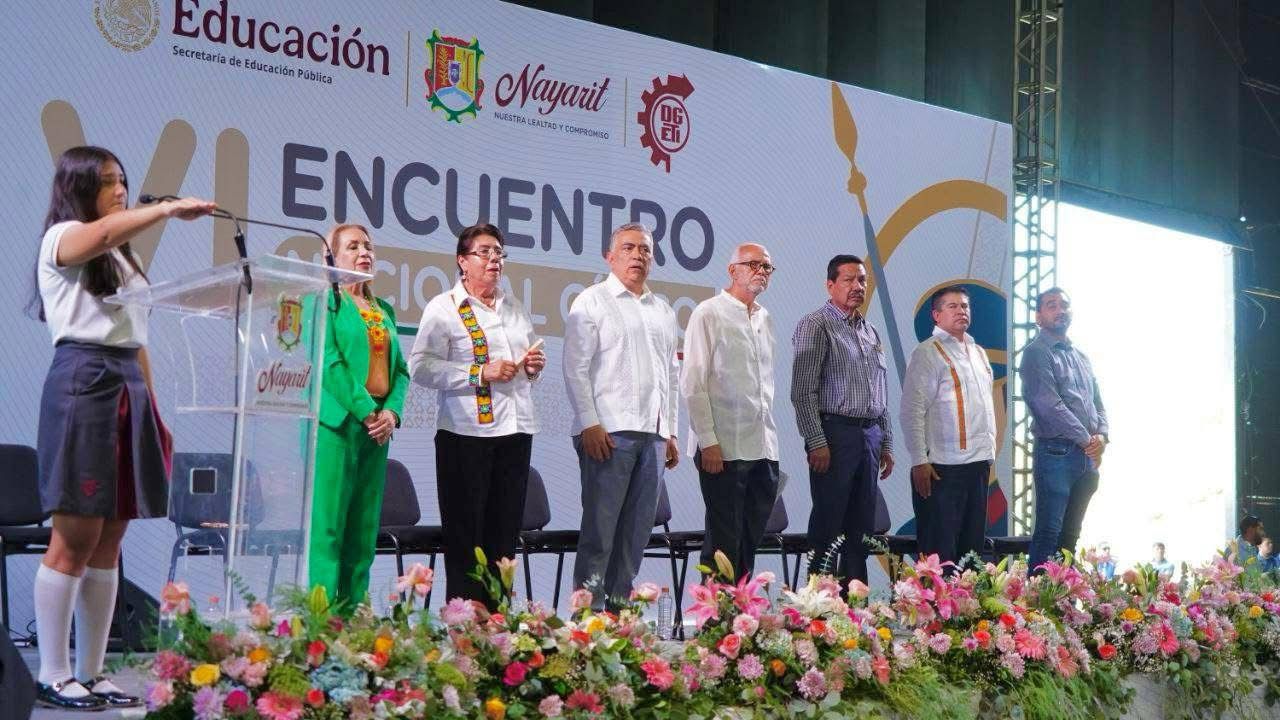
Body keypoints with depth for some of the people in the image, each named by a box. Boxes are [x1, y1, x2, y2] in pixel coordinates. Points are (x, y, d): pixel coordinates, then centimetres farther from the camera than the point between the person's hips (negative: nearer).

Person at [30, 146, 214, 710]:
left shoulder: (123, 257, 24)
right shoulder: (62, 239, 0)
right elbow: (106, 230, -25)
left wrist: (154, 408, 17)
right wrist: (170, 208, -30)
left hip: (128, 389, 8)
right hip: (82, 384, -8)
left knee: (109, 541, 6)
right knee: (75, 539, -8)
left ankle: (91, 673, 10)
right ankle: (52, 677, -3)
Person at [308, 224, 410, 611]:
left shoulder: (384, 310, 20)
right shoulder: (325, 300, 0)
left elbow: (400, 368, 15)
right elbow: (328, 361, -11)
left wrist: (392, 412, -3)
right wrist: (365, 411, -15)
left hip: (378, 426, 7)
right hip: (338, 421, -7)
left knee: (364, 527, 5)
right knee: (328, 522, -9)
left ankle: (353, 611, 8)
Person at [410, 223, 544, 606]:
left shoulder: (515, 308, 19)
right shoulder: (444, 308, -2)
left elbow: (531, 363, 32)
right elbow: (422, 368, -14)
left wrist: (534, 365, 8)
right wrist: (481, 374, -19)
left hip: (515, 431, 6)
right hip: (466, 434, -6)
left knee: (504, 535, 9)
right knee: (466, 536, -3)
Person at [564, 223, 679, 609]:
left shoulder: (663, 311, 20)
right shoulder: (592, 302, 2)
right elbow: (576, 368, -5)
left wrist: (670, 432, 16)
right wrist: (589, 424, -14)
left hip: (652, 434, 6)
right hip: (607, 432, -6)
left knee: (637, 530, 6)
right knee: (599, 528, -7)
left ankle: (620, 604, 12)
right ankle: (589, 608, -5)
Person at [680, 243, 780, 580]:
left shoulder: (765, 319, 17)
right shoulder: (709, 314, -3)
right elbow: (692, 383, -8)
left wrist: (771, 442, 13)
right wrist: (707, 441, -15)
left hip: (763, 449, 7)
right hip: (723, 450, -6)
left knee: (750, 540, 8)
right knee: (724, 541, -4)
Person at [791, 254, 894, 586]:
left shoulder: (870, 331, 19)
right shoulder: (816, 325, -4)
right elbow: (803, 391, -11)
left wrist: (886, 443, 17)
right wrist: (816, 442, -17)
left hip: (870, 435, 7)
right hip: (834, 434, -7)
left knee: (861, 528, 7)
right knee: (828, 525, -6)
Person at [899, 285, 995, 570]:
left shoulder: (979, 353, 18)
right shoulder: (928, 353, -6)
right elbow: (912, 411, -12)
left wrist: (989, 451, 17)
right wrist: (919, 461, -18)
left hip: (979, 462, 8)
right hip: (942, 468, -8)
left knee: (972, 545, 11)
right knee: (940, 550, -5)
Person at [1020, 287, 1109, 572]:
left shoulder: (1080, 356, 19)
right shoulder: (1037, 353, -6)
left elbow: (1098, 402, 19)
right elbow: (1049, 405, -15)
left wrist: (1102, 435, -2)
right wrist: (1087, 440, -13)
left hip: (1087, 457, 8)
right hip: (1056, 452, -8)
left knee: (1070, 534, 11)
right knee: (1049, 533, -8)